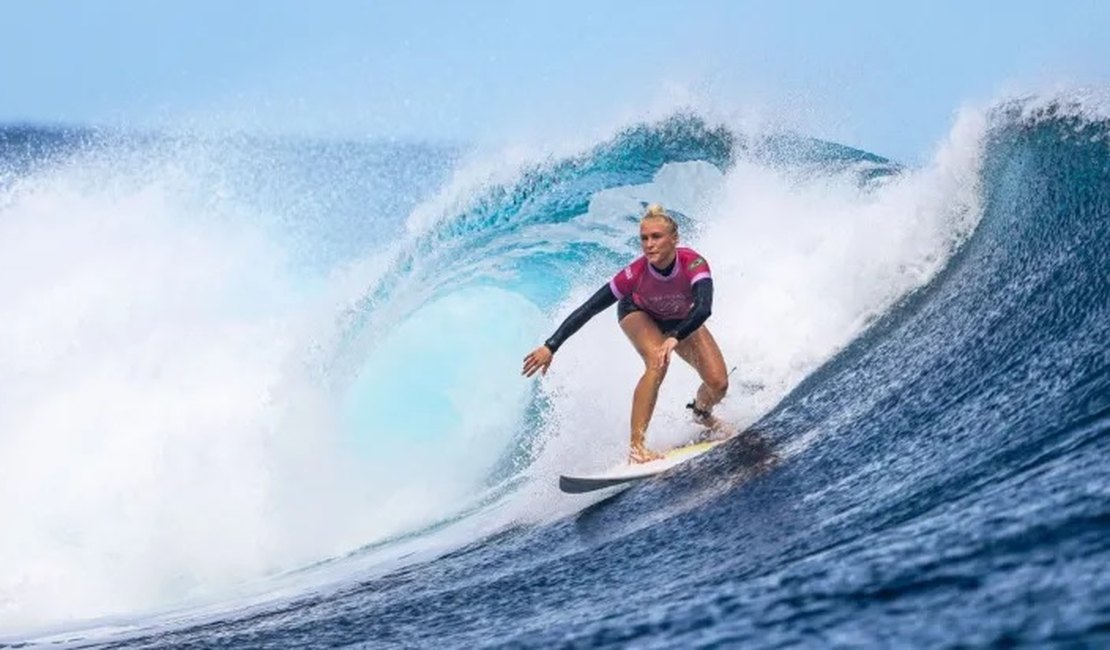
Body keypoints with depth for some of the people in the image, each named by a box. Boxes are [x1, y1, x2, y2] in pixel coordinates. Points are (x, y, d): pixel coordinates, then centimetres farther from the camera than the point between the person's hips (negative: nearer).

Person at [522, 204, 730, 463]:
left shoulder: (693, 264, -38)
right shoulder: (636, 273, -37)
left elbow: (704, 308, -53)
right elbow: (588, 309, -32)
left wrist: (675, 338, -68)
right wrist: (551, 346, -35)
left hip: (682, 320, 2)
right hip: (639, 314, -2)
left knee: (718, 383, -11)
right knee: (657, 363, -33)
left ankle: (701, 413, 26)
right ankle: (636, 445, -31)